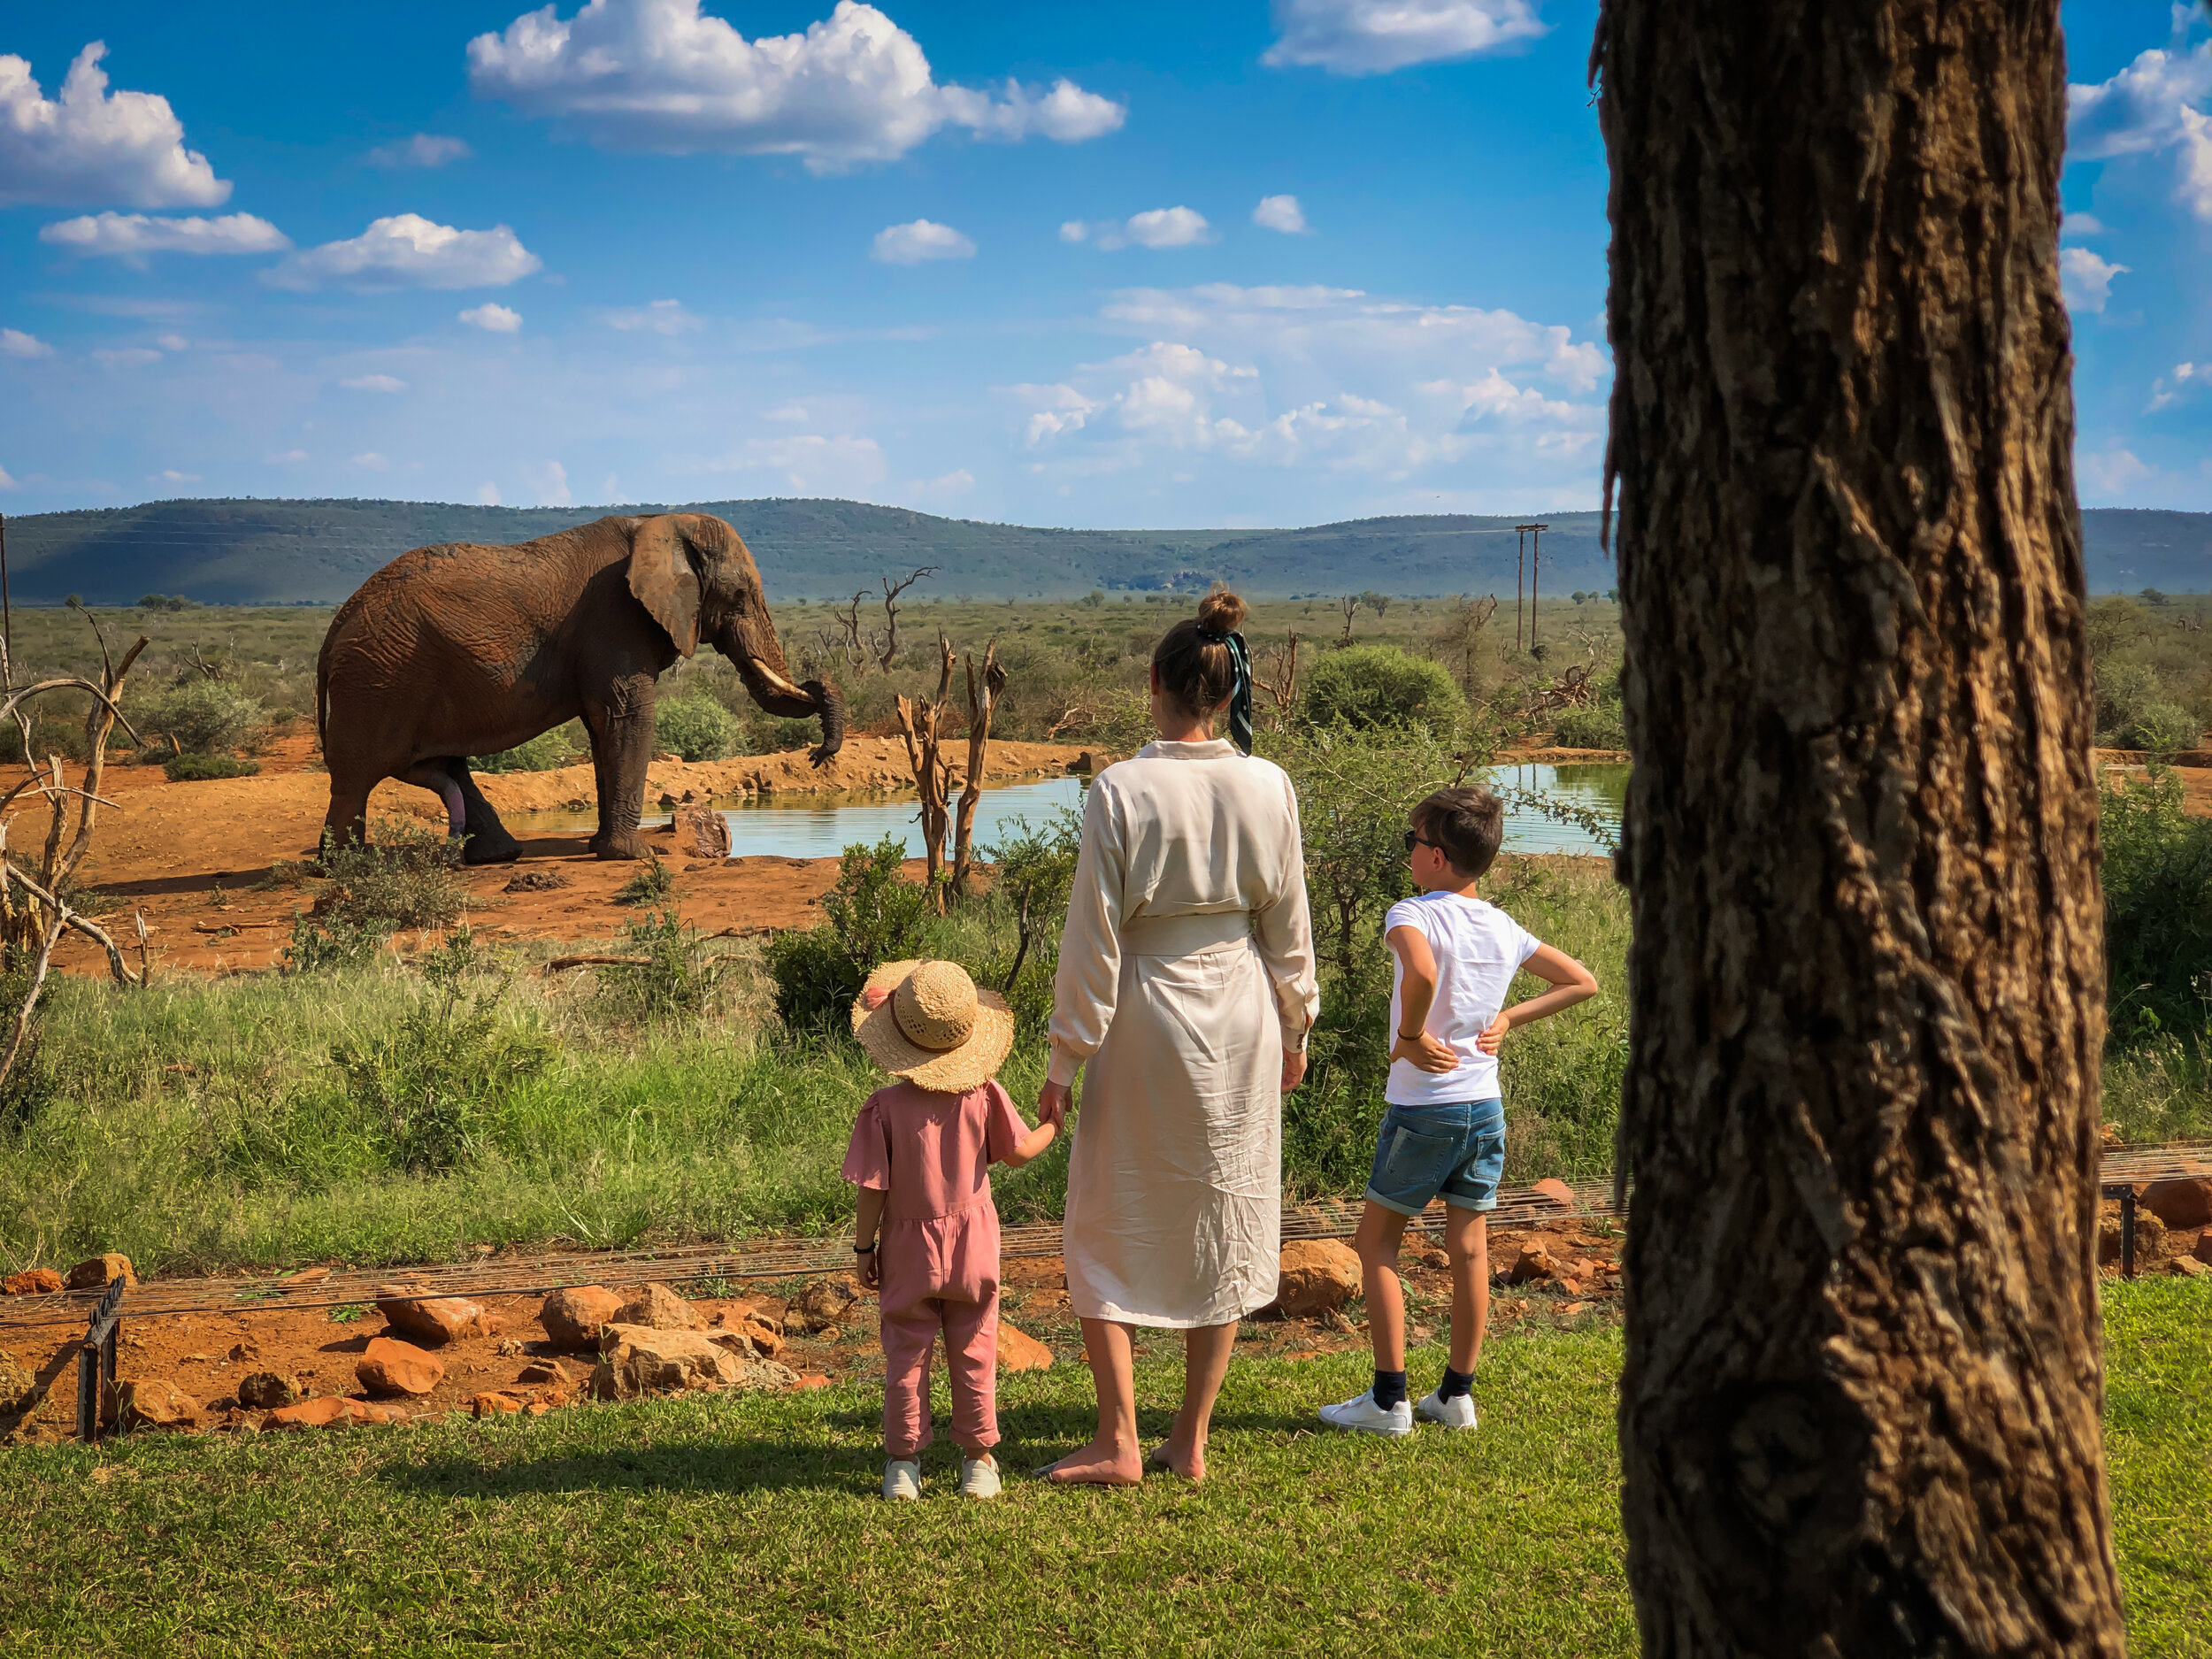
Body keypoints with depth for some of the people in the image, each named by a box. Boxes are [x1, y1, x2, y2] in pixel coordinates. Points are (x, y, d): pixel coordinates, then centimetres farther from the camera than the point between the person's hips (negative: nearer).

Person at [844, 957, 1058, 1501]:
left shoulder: (885, 1107, -14)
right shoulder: (983, 1096, -10)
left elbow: (873, 1188, -10)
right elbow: (1019, 1152, 1)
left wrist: (864, 1246, 1)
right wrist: (1054, 1126, 20)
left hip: (908, 1251, -1)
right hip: (972, 1247, 1)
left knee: (906, 1357, 8)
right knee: (973, 1355, 10)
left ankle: (903, 1460, 14)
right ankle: (979, 1457, 16)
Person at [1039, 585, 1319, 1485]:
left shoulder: (1120, 790, -14)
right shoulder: (1268, 786, -4)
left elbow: (1093, 937, -11)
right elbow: (1288, 922, 4)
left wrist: (1066, 1057, -4)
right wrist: (1294, 1028, 18)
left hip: (1146, 1015, -3)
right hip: (1240, 1017, 3)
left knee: (1109, 1227, 10)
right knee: (1224, 1223, 13)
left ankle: (1118, 1443, 8)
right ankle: (1191, 1441, 19)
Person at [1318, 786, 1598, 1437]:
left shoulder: (1412, 914, -14)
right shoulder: (1505, 929, 5)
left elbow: (1422, 973, -36)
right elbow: (1582, 982, 12)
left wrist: (1409, 1036, -20)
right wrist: (1508, 1019, 9)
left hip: (1421, 1108, -6)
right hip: (1486, 1107, 6)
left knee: (1376, 1240, 7)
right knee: (1469, 1245, 12)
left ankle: (1389, 1399, 5)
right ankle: (1457, 1393, 18)